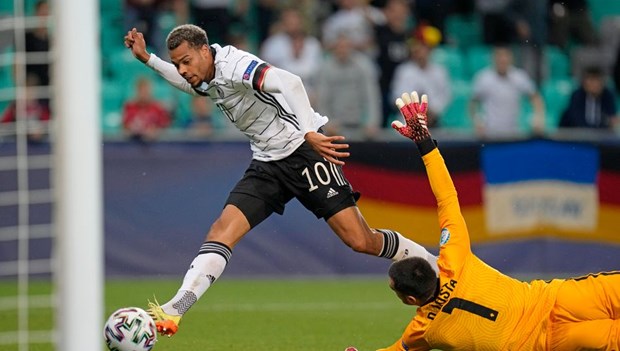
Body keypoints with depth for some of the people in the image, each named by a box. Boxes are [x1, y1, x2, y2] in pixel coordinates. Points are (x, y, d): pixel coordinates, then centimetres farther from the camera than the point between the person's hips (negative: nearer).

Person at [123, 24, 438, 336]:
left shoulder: (232, 64, -19)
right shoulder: (206, 79, 8)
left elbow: (290, 83, -34)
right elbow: (189, 84, 36)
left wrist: (309, 133, -44)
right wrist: (147, 59, 25)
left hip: (302, 150, -8)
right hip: (266, 165, 8)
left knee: (361, 242, -11)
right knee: (221, 232, -10)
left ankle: (434, 267, 10)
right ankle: (172, 312, -17)